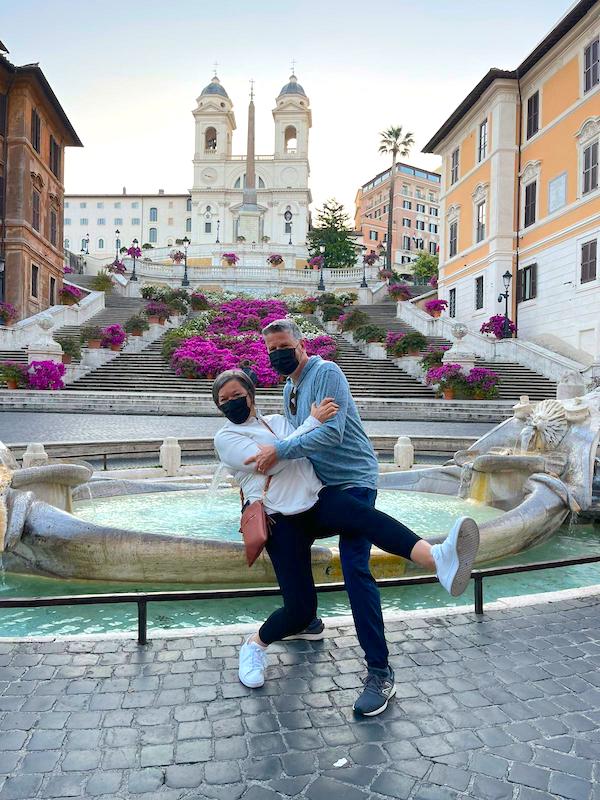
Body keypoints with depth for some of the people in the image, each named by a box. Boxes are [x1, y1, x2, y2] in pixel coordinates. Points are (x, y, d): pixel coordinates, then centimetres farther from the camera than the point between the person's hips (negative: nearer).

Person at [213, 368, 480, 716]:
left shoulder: (277, 420, 20)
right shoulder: (226, 438, 4)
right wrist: (314, 421, -12)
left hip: (318, 501, 3)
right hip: (283, 523, -3)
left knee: (363, 513, -32)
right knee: (300, 610, -10)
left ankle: (440, 559, -56)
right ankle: (255, 645, 22)